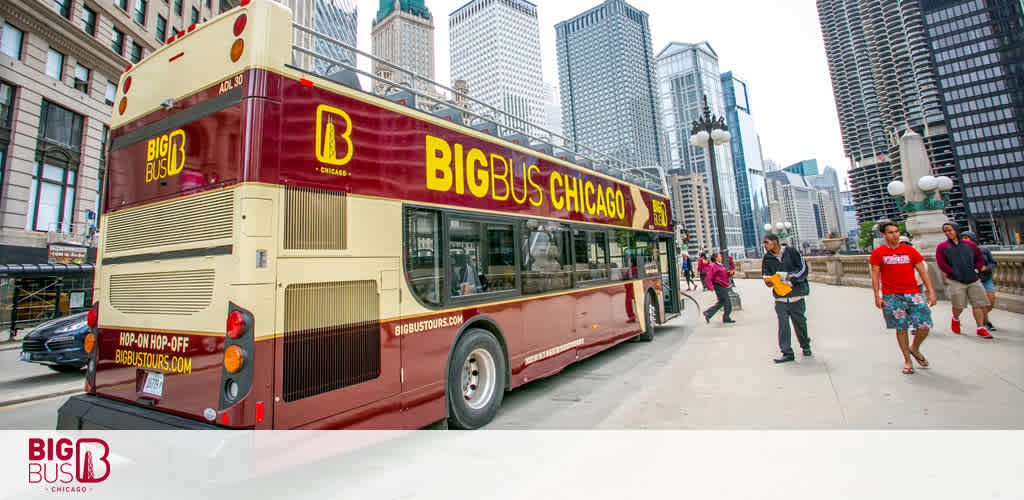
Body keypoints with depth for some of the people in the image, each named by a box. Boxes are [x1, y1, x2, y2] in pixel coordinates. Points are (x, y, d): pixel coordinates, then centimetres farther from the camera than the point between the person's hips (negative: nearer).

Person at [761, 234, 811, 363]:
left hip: (796, 295, -1)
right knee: (783, 324, -7)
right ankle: (787, 353, -2)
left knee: (800, 322, 12)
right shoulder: (766, 258, 3)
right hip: (780, 298, 1)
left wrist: (788, 276, -16)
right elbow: (766, 275, 12)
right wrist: (768, 282, -9)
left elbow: (803, 269, -5)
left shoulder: (791, 252, -3)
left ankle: (805, 345, 38)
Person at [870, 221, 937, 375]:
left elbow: (922, 272, 8)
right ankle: (907, 360, 16)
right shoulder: (878, 253, 1)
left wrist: (931, 292, 1)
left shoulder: (910, 250, 7)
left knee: (925, 326, -2)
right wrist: (877, 296, -5)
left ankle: (914, 348, 27)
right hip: (891, 296, -2)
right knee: (901, 328, 3)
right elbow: (875, 275, 1)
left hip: (913, 293, 2)